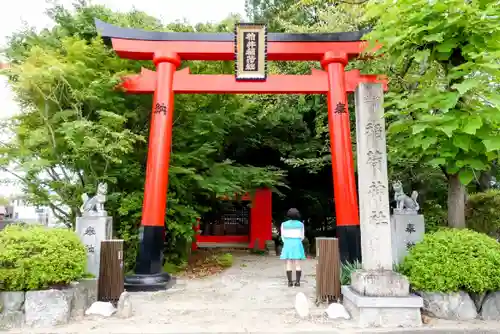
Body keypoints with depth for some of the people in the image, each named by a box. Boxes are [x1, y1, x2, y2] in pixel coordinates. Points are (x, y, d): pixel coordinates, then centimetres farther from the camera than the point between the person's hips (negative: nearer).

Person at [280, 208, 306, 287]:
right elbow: (302, 236, 8)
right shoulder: (300, 224, 2)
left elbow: (283, 236, 4)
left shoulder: (284, 224, 0)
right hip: (297, 245, 0)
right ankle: (297, 282, -1)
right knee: (297, 265, 3)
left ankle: (290, 282, -1)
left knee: (289, 265, 2)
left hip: (287, 244, 0)